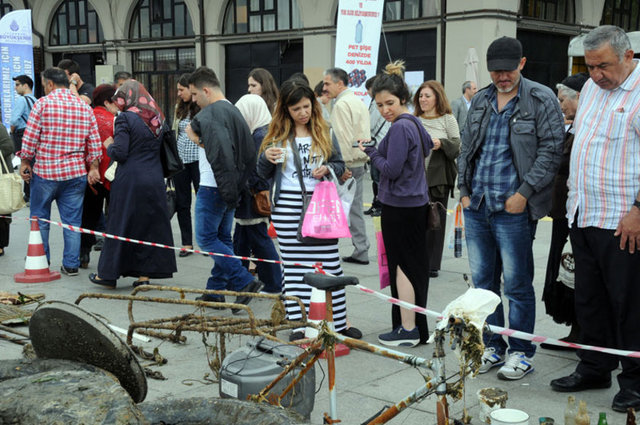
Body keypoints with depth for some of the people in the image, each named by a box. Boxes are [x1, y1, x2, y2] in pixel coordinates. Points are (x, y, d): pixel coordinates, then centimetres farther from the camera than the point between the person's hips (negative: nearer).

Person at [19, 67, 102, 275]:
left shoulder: (43, 103, -6)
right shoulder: (84, 107, 6)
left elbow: (30, 137, -7)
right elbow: (94, 143, 4)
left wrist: (25, 162, 3)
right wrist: (93, 168, 9)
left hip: (45, 172, -3)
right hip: (76, 172, 3)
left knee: (40, 219, 12)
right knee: (72, 220, 8)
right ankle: (71, 264, 9)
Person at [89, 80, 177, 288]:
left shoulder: (125, 118, -10)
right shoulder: (157, 118, 9)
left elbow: (120, 153, -14)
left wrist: (109, 145, 4)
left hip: (130, 181, -5)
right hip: (155, 180, 5)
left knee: (121, 225, 4)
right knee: (151, 224, 9)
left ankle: (108, 273, 13)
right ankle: (144, 274, 12)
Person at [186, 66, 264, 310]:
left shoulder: (209, 114, -15)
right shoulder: (234, 111, 15)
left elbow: (220, 152, -27)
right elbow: (249, 152, 14)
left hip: (213, 187, -10)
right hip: (231, 187, 10)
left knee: (206, 238, -3)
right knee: (223, 238, 13)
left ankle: (245, 283, -9)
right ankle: (216, 291, 19)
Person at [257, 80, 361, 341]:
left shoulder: (323, 132, 9)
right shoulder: (277, 134, 6)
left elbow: (340, 165, 13)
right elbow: (264, 174, 8)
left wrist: (327, 168, -9)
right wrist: (267, 158, -13)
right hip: (288, 207, -1)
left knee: (330, 264, 1)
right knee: (294, 267, 3)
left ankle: (339, 323, 11)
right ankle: (298, 325, 10)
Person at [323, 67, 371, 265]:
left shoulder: (341, 104, -13)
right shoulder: (358, 102, 17)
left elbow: (344, 138, -20)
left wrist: (341, 167, -20)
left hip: (347, 164, -10)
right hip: (359, 163, 10)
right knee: (355, 207, 12)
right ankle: (361, 251, 15)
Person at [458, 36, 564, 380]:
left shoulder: (542, 100, -4)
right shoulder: (480, 101, 14)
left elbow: (551, 149, -9)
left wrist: (524, 192, -14)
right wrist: (464, 190, 11)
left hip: (513, 209, -6)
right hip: (475, 207, 6)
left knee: (517, 284, 1)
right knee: (483, 281, 12)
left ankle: (521, 352, 14)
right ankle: (492, 347, 25)